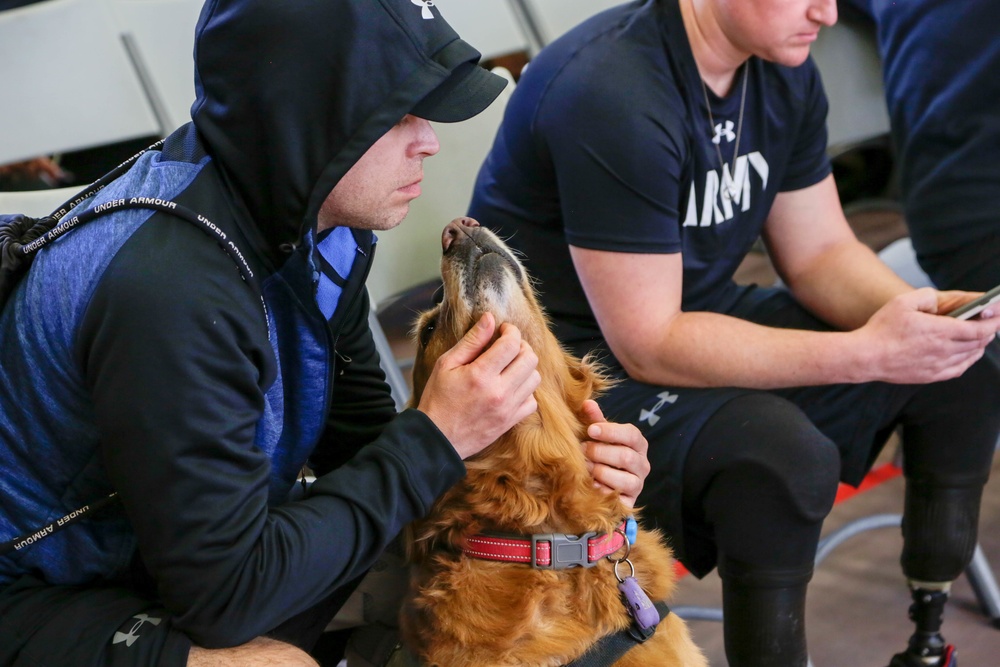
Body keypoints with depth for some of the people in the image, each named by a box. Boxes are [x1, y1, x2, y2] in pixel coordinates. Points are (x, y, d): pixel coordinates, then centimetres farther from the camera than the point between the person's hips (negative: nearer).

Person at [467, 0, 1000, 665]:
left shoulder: (783, 72, -2)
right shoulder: (613, 94, -28)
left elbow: (820, 253, 6)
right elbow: (649, 347, -27)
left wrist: (924, 311, -15)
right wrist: (867, 351, -30)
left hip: (702, 314, 9)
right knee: (782, 457, -35)